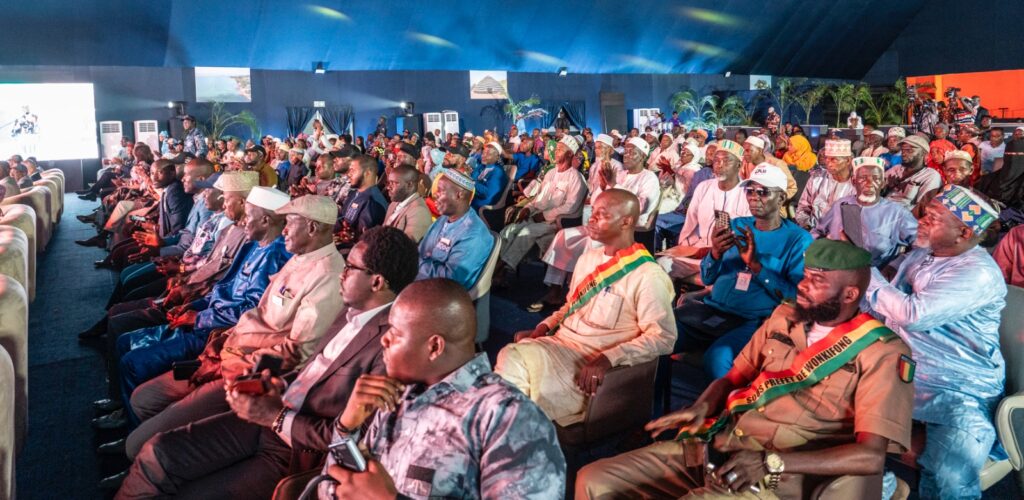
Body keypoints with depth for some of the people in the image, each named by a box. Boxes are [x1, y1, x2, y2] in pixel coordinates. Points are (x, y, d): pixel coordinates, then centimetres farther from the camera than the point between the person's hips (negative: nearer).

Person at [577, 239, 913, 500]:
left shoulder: (882, 353, -6)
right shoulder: (783, 318, 13)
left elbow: (871, 456, -15)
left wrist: (772, 463, -23)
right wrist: (702, 407, -1)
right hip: (716, 443, 6)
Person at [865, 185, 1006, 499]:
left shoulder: (978, 273, -18)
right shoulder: (921, 255, 10)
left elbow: (912, 315, -27)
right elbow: (887, 305, 15)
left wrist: (865, 270, -17)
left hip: (958, 390, -8)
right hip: (904, 368, 8)